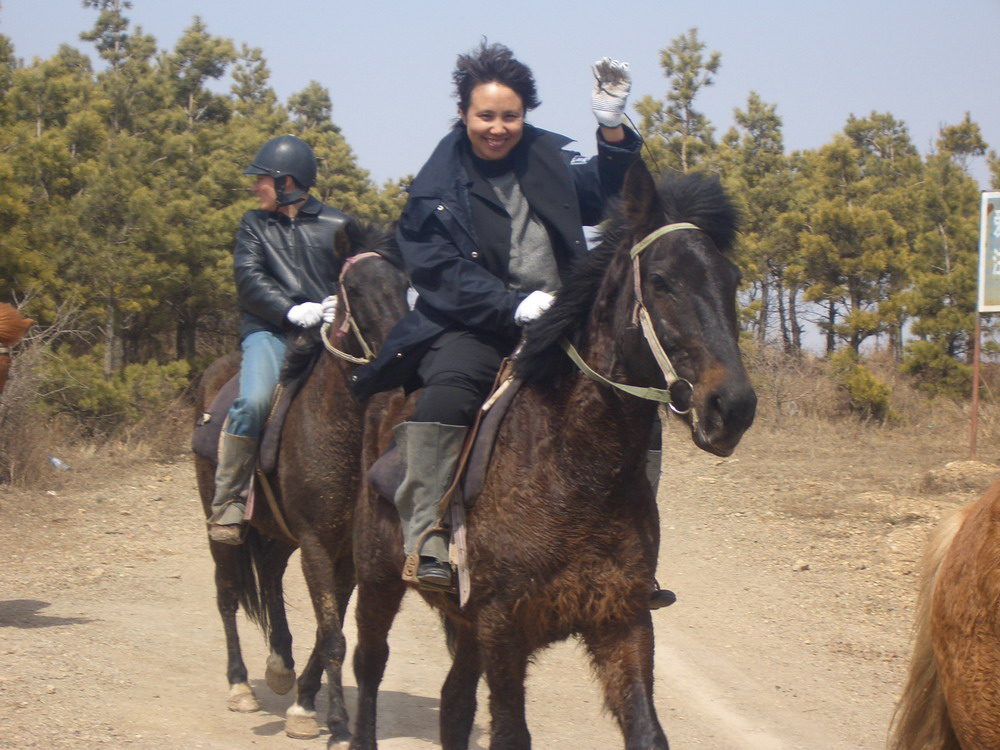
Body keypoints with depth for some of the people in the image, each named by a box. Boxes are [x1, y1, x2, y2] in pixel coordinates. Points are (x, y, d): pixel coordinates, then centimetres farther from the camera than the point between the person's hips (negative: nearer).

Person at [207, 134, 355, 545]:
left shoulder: (338, 226, 13)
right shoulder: (254, 225, 16)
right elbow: (249, 279, 3)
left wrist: (342, 303, -12)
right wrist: (291, 309, -14)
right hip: (270, 330, -1)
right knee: (253, 401, -27)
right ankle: (227, 503, -20)